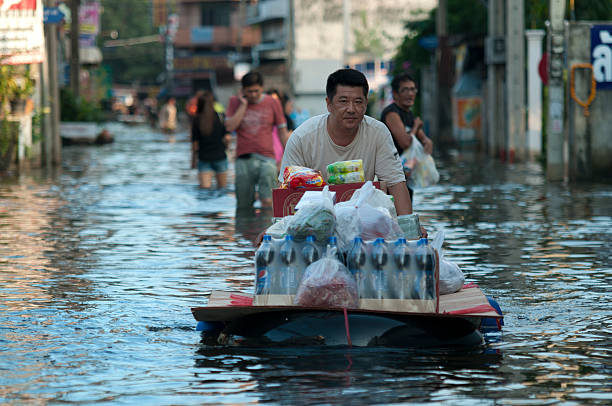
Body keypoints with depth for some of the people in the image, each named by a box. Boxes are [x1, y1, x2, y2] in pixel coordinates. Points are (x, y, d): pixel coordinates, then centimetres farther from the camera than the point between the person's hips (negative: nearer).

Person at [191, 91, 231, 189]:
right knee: (222, 188, 13)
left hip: (203, 158, 0)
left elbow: (195, 143, -3)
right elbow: (227, 137, -9)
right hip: (220, 157, 0)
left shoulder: (196, 120, -4)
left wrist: (193, 160, 7)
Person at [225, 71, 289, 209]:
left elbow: (282, 132, 12)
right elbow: (230, 126, -6)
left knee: (267, 201, -19)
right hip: (243, 160, 1)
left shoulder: (272, 103, 7)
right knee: (244, 206, 4)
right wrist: (243, 104, -6)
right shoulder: (235, 102, 8)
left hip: (266, 158, -1)